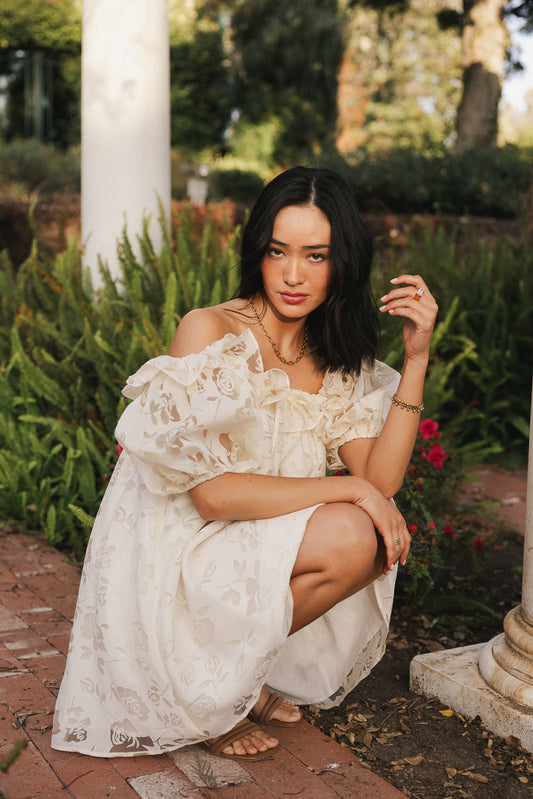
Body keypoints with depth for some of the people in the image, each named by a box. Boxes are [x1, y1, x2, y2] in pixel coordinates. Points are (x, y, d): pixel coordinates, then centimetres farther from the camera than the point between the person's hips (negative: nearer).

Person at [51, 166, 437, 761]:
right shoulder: (209, 332, -16)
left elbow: (380, 481, -7)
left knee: (381, 544, -13)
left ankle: (238, 674, 4)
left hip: (251, 552, 7)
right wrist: (348, 489, -20)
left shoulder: (335, 358, 5)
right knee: (349, 538, -23)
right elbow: (212, 493, -22)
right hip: (170, 557, -7)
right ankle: (212, 689, -5)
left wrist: (416, 358, -14)